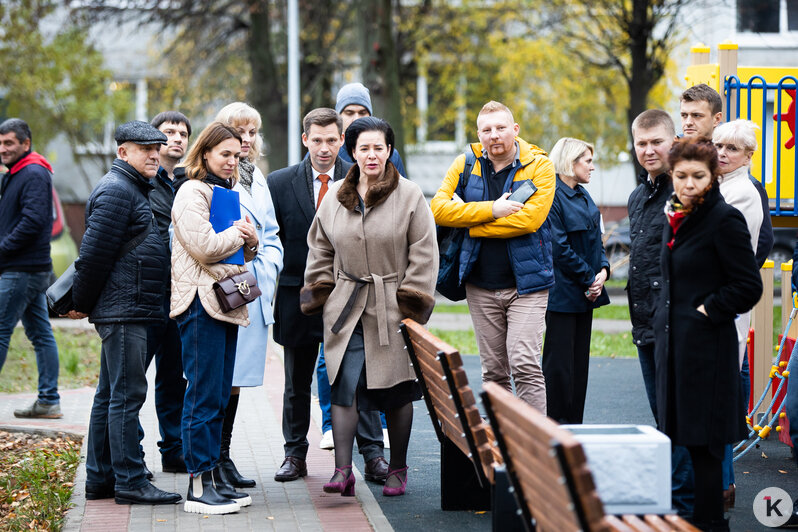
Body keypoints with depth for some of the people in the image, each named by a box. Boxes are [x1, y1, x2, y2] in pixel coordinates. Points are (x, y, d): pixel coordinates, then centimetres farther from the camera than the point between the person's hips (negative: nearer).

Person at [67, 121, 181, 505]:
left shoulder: (134, 189, 20)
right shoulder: (116, 191, -13)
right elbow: (94, 253, -17)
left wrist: (85, 303, 20)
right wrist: (82, 303, -10)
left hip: (129, 311, 11)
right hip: (123, 311, -11)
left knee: (110, 395, 13)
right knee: (127, 395, -9)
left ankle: (99, 479, 18)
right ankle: (130, 483, -8)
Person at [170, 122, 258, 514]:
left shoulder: (226, 192, 22)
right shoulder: (192, 192, -7)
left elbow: (240, 252, 26)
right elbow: (204, 246, -18)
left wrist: (251, 243, 4)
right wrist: (238, 233, -3)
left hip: (226, 301, 9)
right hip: (201, 301, -9)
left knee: (219, 396, 10)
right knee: (203, 396, -8)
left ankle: (214, 477, 15)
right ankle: (199, 486, -6)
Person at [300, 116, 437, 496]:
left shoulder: (410, 197, -2)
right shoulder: (334, 198, 8)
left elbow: (423, 256, -2)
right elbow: (320, 253, 17)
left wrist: (412, 305, -7)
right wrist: (319, 296, 10)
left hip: (392, 307, -2)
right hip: (346, 308, 2)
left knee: (397, 391, 4)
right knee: (345, 385, -9)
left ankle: (397, 469, 17)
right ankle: (342, 472, -10)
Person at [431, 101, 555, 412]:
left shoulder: (539, 165, -4)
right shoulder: (465, 164, 5)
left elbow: (530, 219, -18)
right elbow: (438, 209, -7)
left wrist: (471, 221, -11)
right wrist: (491, 209, -16)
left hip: (526, 283, -3)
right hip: (481, 286, 4)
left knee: (524, 365, -14)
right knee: (493, 372, 10)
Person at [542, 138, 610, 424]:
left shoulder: (583, 196, 16)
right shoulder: (552, 195, -12)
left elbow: (595, 240, 18)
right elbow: (559, 247, -17)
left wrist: (602, 269, -1)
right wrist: (589, 279, -13)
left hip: (586, 292, 9)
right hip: (562, 292, -9)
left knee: (580, 361, 11)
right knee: (559, 364, -5)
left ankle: (574, 424, 17)